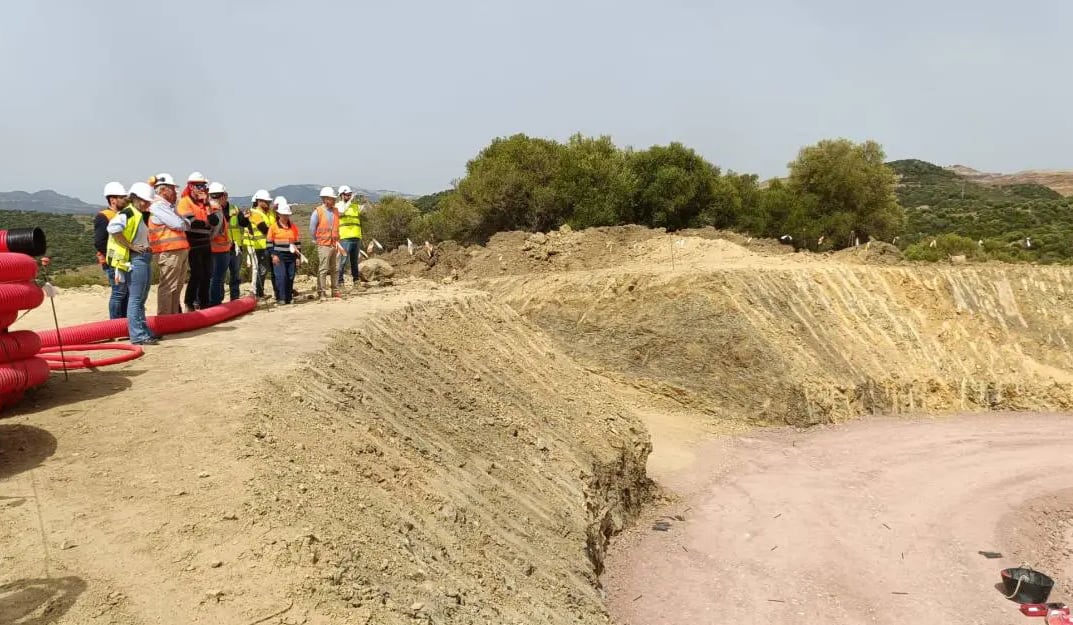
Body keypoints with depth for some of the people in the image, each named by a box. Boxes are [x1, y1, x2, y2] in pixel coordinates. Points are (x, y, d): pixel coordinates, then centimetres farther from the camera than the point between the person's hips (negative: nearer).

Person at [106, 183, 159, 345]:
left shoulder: (143, 216, 18)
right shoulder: (127, 214, -10)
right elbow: (113, 228, -27)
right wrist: (131, 246, -21)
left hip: (145, 258, 10)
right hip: (135, 259, -10)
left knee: (141, 299, 15)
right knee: (136, 298, -8)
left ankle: (144, 331, 23)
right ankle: (138, 335, -7)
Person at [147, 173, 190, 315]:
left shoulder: (169, 206, 22)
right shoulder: (157, 206, -8)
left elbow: (185, 223, 22)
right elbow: (178, 224, -15)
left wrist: (183, 223, 1)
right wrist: (184, 223, 6)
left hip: (181, 250, 10)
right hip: (169, 251, -9)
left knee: (177, 286, 13)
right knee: (167, 286, -6)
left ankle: (174, 315, 21)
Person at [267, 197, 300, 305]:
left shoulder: (293, 227, 10)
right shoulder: (273, 227, -1)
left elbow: (298, 242, 12)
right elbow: (269, 242, -1)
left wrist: (297, 257, 8)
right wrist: (273, 255, -10)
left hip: (291, 256, 4)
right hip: (279, 256, -4)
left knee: (290, 277, 5)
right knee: (281, 277, -11)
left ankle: (289, 297, 13)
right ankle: (281, 298, -6)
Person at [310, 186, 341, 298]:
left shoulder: (335, 211, 10)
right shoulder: (317, 212, -7)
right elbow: (312, 229, -3)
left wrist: (337, 240, 11)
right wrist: (317, 240, 4)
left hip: (334, 244, 6)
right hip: (324, 245, -6)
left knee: (335, 269, 10)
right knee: (323, 270, -6)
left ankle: (335, 291, 17)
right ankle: (321, 293, -2)